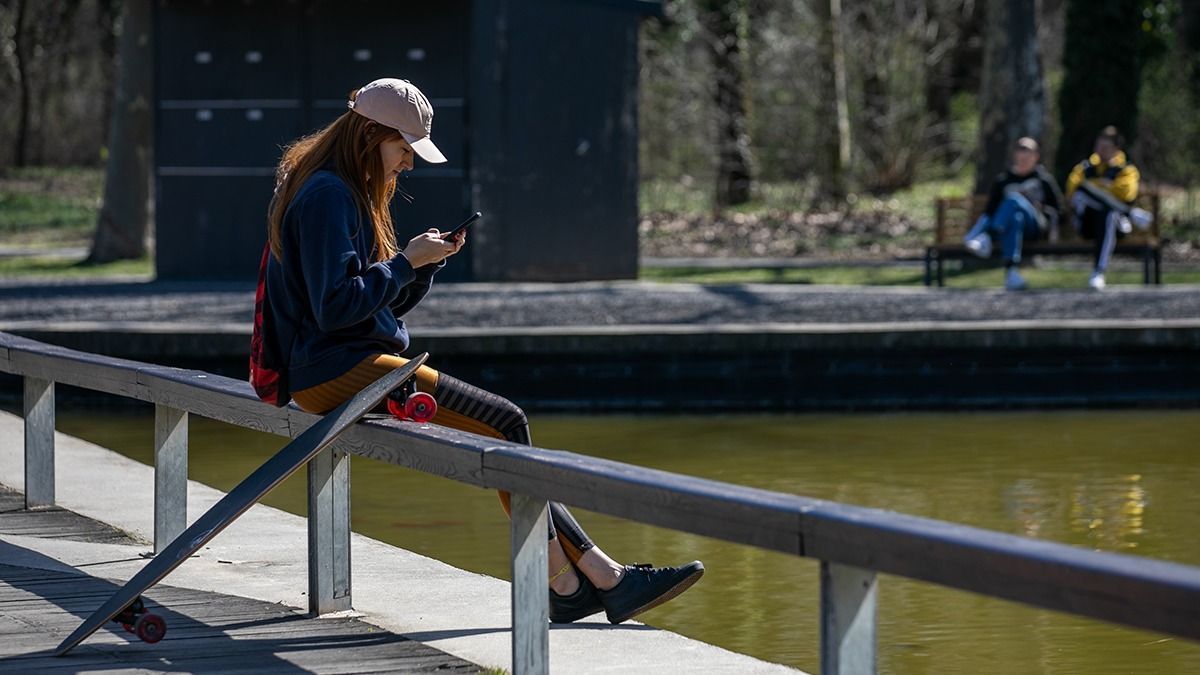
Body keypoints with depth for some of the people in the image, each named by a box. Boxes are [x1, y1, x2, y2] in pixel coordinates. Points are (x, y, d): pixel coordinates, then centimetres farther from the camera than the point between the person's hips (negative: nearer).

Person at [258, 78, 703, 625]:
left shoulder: (347, 191, 20)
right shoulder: (326, 196, -13)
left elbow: (389, 302, 20)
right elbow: (335, 307, -21)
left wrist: (425, 262, 2)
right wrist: (407, 261, -13)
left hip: (356, 364, 10)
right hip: (337, 371, -10)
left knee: (502, 432, 0)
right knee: (504, 425, -13)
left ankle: (602, 576, -5)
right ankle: (565, 585, -6)